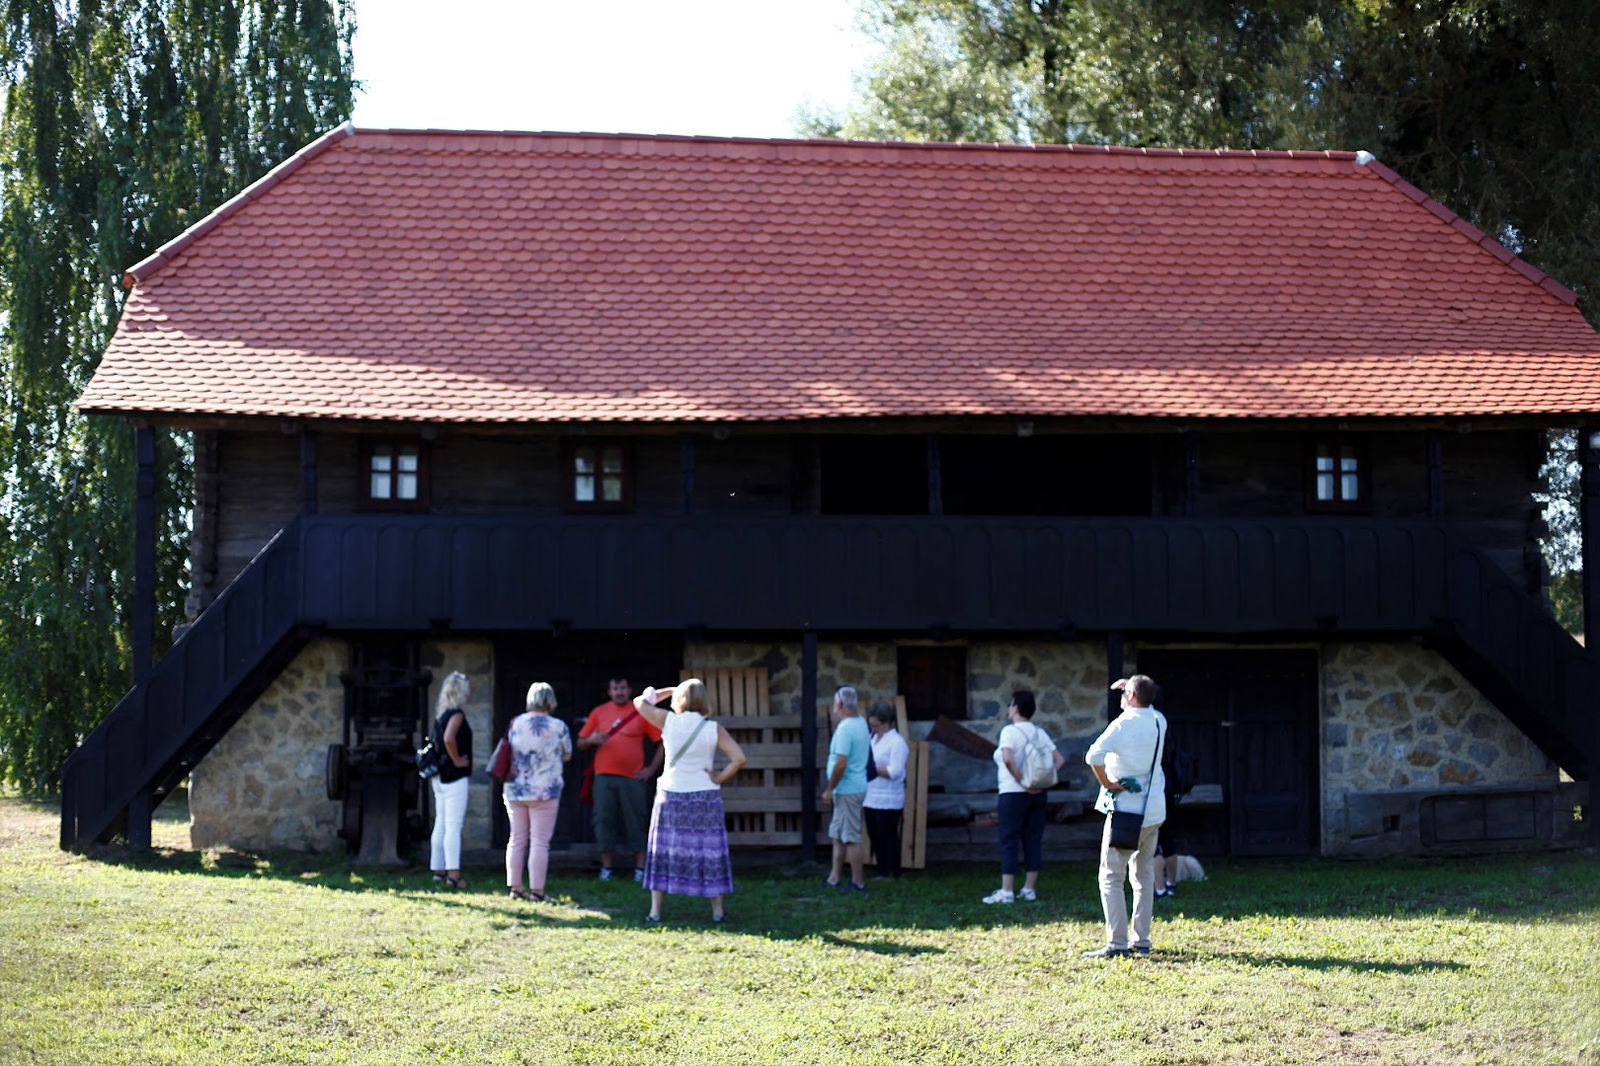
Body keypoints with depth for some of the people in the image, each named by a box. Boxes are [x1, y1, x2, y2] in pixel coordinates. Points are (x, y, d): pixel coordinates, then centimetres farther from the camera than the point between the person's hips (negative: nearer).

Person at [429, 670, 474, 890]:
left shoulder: (441, 713, 13)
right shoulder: (456, 713, -14)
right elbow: (449, 738, -30)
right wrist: (457, 761, -18)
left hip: (440, 777, 9)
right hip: (455, 777, -9)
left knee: (441, 824, 12)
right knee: (454, 826, -10)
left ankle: (438, 870, 16)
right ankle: (453, 873, -12)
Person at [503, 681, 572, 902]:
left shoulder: (515, 723, 3)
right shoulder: (558, 727, -6)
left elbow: (509, 751, 13)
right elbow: (567, 755, 5)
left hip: (514, 790, 4)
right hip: (545, 791, -4)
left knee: (517, 839, 12)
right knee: (540, 842, -1)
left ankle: (514, 887, 14)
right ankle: (536, 890, -1)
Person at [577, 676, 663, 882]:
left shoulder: (641, 713, 2)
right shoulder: (599, 712, 9)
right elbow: (580, 742, 12)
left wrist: (652, 769, -4)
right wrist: (592, 740, -10)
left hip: (633, 778, -2)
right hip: (604, 777, 2)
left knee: (636, 821, 0)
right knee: (604, 820, 2)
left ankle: (640, 867, 5)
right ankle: (606, 867, 10)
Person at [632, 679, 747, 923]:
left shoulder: (668, 722, -6)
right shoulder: (714, 729, -7)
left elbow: (640, 702, 8)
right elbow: (739, 758, -14)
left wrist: (669, 690, 16)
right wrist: (719, 779, -4)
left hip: (671, 796, 0)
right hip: (705, 798, 0)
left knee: (664, 852, 8)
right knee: (709, 854, 8)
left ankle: (655, 910, 7)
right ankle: (717, 910, 12)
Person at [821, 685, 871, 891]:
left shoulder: (845, 729, -21)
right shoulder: (861, 723, 9)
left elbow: (841, 764, -24)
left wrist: (829, 789, -16)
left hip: (847, 791, -10)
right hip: (855, 787, 10)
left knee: (851, 838, -2)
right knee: (838, 835, 16)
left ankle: (858, 882, 4)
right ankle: (834, 878, 22)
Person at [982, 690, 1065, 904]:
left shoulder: (1010, 731, -10)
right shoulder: (1039, 733, 9)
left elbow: (1008, 759, -26)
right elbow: (1059, 759, 6)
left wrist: (1021, 782, -19)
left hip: (1013, 793, -6)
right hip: (1037, 794, 6)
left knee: (1009, 842, -3)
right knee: (1033, 841, 9)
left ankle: (1007, 891, -4)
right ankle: (1029, 888, 11)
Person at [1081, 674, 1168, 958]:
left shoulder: (1123, 724, -15)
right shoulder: (1159, 722, 5)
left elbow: (1093, 756, -29)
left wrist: (1106, 783, -15)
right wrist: (1133, 688, 19)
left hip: (1125, 809, -7)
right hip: (1154, 811, 7)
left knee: (1111, 877, -4)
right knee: (1145, 876, 15)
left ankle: (1116, 943, -10)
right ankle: (1142, 941, 15)